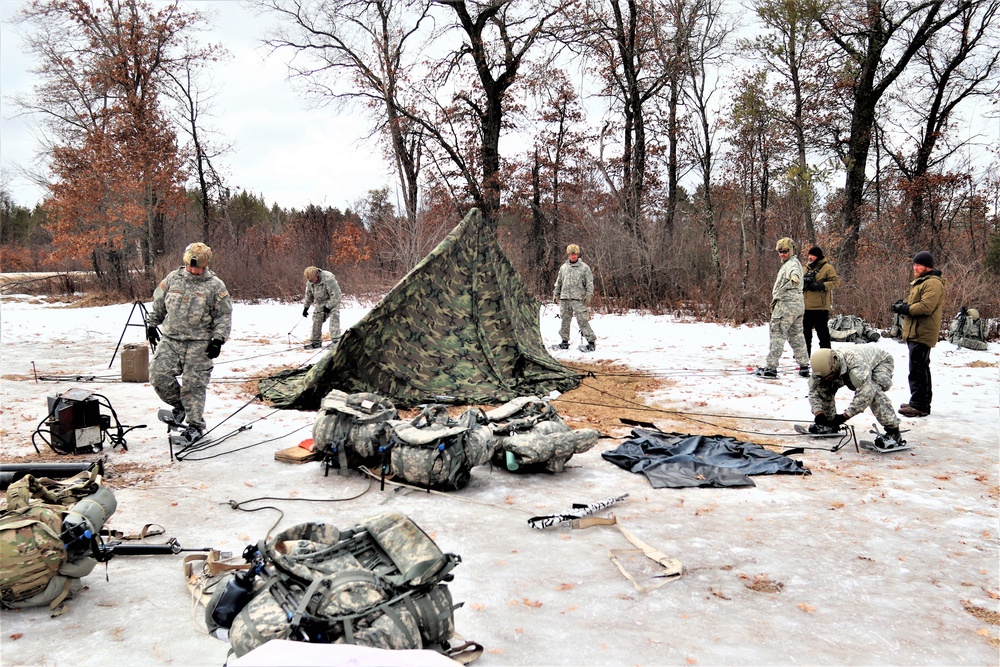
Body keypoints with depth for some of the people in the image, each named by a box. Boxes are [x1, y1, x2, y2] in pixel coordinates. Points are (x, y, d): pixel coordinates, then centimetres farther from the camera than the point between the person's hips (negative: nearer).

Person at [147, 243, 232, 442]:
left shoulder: (215, 285, -2)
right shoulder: (173, 278, 8)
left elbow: (224, 316, -1)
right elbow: (158, 303, 21)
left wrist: (218, 339, -9)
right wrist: (152, 324, 21)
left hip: (199, 344, -4)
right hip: (170, 339, 4)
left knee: (193, 385, -4)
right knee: (158, 374, -7)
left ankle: (196, 425, 9)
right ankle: (179, 406, 19)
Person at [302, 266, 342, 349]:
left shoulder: (328, 279, -28)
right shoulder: (310, 282, -5)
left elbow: (335, 294, -25)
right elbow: (309, 295, 12)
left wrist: (329, 306, -23)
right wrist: (306, 307, 12)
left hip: (332, 302, -7)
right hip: (320, 303, 7)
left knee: (334, 319, -21)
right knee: (316, 320, 6)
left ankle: (336, 340, -24)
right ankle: (316, 341, 18)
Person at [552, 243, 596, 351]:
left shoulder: (584, 267, 2)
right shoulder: (563, 267, 13)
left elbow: (589, 283, 1)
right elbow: (559, 281, 22)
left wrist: (589, 295, -7)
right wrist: (556, 293, 16)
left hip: (578, 299, -4)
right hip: (564, 298, 4)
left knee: (582, 321, -10)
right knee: (565, 320, 7)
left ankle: (591, 341, -7)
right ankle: (565, 340, 18)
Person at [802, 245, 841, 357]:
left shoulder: (827, 268, -4)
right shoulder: (807, 268, 17)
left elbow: (836, 282, -11)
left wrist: (821, 286, -22)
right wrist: (803, 283, -3)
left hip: (820, 307, -7)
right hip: (806, 307, 7)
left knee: (822, 332, -2)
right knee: (805, 331, 13)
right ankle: (804, 355, 23)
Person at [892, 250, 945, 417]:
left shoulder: (933, 283, -13)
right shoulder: (920, 282, 22)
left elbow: (926, 307, -24)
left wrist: (904, 308, -13)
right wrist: (904, 306, 5)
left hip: (922, 333, -11)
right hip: (916, 333, 11)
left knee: (917, 370, -11)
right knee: (921, 369, 17)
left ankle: (919, 406, -8)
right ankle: (920, 403, 26)